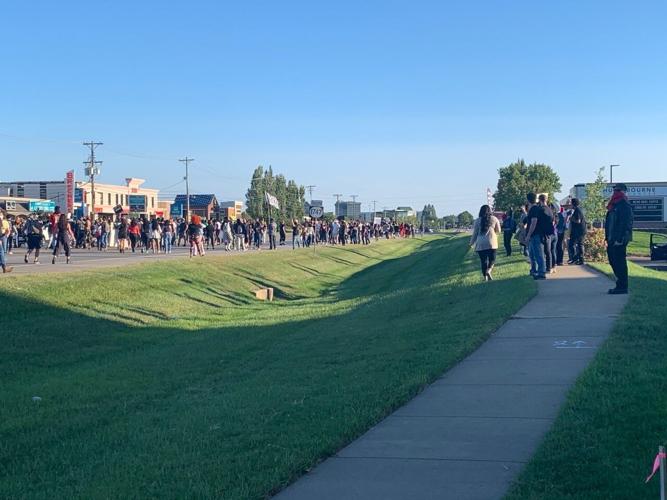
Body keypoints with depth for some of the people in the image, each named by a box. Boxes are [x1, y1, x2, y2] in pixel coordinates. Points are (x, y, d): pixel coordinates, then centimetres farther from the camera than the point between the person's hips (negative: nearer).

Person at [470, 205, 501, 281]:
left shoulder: (478, 220, 4)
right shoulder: (494, 219, 5)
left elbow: (475, 233, 7)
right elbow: (498, 231, 13)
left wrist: (472, 243, 17)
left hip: (480, 244, 1)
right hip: (491, 243, -1)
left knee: (483, 261, 6)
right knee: (492, 259, 6)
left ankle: (485, 277, 4)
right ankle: (489, 270, -20)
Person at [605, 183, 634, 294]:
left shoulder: (624, 205, -12)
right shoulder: (615, 205, 18)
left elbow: (624, 223, -19)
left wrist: (619, 239, -23)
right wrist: (608, 238, 17)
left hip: (619, 240, -10)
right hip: (612, 239, 10)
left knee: (619, 262, -6)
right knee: (613, 261, 13)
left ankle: (622, 287, -1)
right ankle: (621, 284, 22)